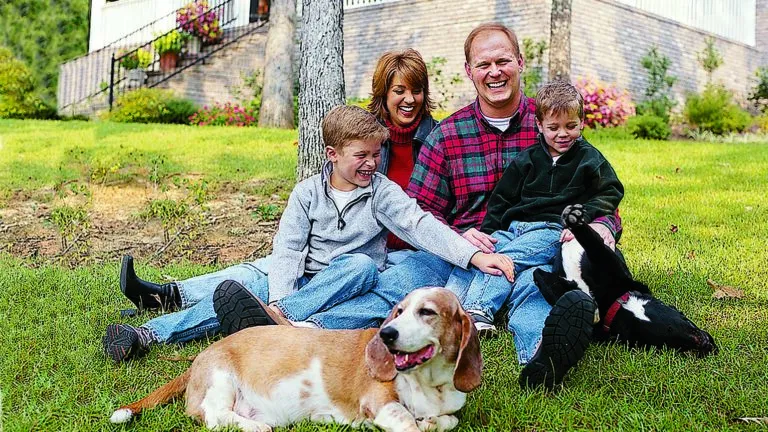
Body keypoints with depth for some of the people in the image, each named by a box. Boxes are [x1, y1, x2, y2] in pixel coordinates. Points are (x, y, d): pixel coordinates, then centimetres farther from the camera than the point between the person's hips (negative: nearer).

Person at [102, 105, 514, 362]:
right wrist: (279, 295, -22)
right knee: (259, 289, -24)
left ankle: (280, 316, -45)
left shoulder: (383, 192, 0)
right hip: (304, 278, 1)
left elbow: (420, 224, -12)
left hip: (350, 281, -1)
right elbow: (287, 247, -5)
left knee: (361, 264, -33)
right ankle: (148, 334, -31)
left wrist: (473, 255, -27)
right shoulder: (308, 193, 3)